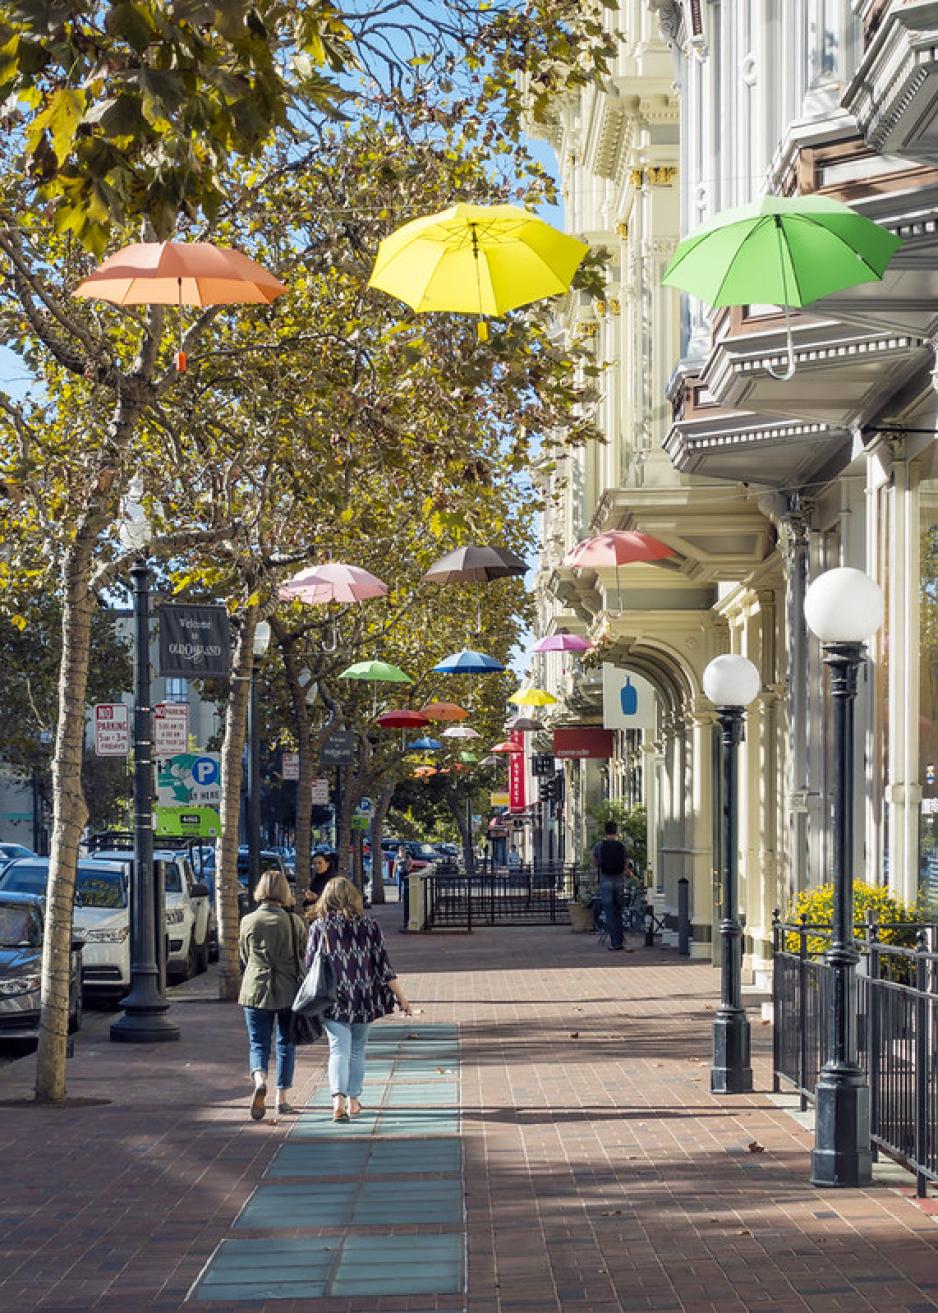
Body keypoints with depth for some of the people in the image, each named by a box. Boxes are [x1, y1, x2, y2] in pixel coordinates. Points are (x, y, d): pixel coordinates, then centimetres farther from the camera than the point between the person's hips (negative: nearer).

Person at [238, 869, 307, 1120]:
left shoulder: (249, 921, -5)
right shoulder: (294, 921, -6)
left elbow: (244, 956, 8)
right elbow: (304, 956, 1)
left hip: (256, 989, 0)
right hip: (289, 990, 0)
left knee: (258, 1043, 5)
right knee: (286, 1043, 14)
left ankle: (260, 1081, -24)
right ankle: (282, 1099, 19)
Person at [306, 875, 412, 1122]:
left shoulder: (319, 927, -4)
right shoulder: (369, 926, -2)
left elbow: (310, 965, -2)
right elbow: (383, 965, -2)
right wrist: (401, 997, 4)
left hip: (332, 1000, -1)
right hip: (363, 999, 1)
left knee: (338, 1049, -2)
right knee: (357, 1050, 16)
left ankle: (339, 1100, -21)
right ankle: (353, 1100, 20)